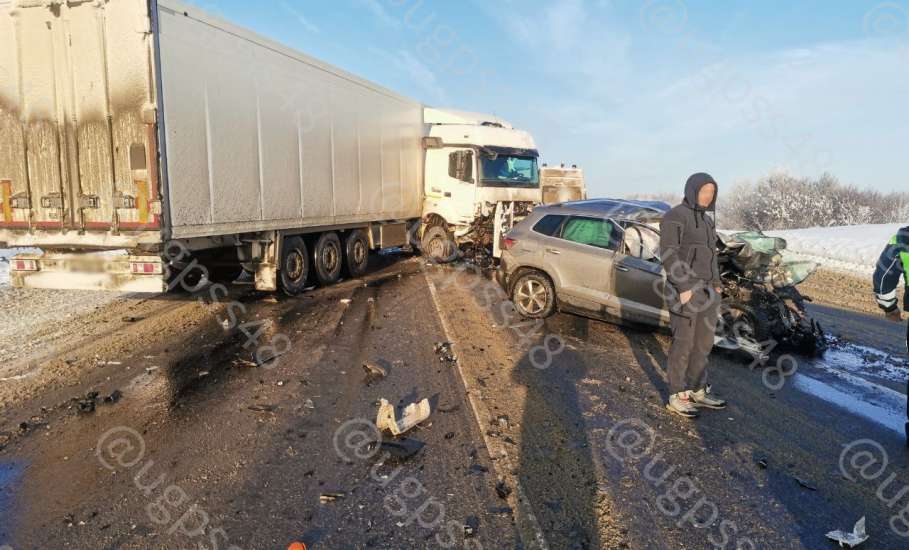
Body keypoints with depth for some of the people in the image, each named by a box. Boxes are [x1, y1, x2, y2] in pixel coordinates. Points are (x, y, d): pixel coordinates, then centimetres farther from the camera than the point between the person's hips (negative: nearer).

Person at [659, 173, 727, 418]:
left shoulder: (705, 220, 16)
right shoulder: (675, 216, -11)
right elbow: (668, 253, -17)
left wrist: (716, 284, 11)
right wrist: (683, 287, -21)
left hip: (707, 289, 9)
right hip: (685, 288, -9)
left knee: (704, 342, 13)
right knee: (683, 344, -3)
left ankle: (697, 392, 25)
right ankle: (676, 397, 8)